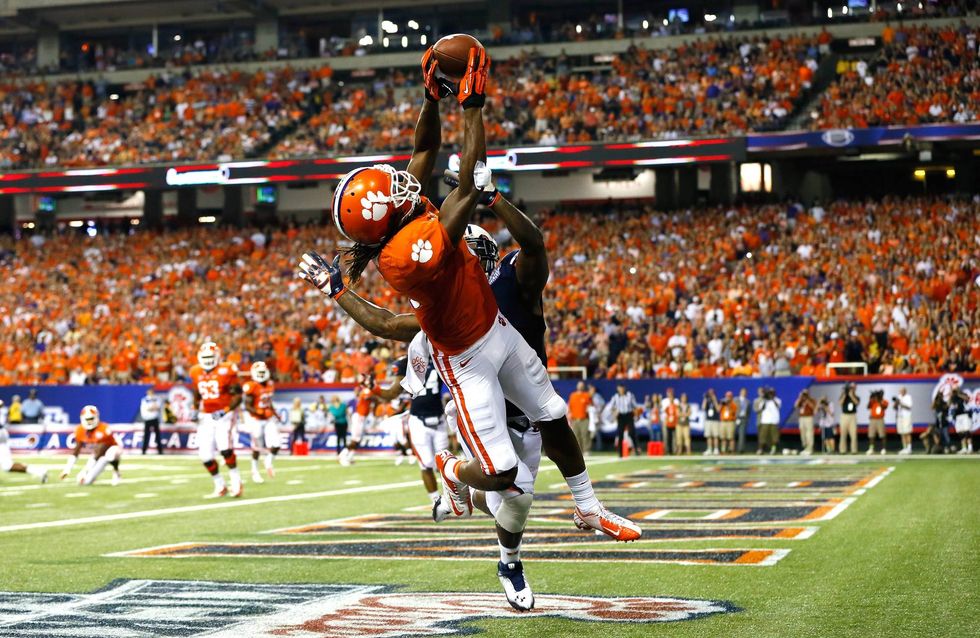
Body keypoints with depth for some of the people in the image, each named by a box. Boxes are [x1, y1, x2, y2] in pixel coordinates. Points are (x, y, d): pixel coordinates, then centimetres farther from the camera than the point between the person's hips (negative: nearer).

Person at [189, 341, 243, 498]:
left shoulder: (225, 371, -9)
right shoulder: (197, 373, 7)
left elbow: (237, 395, -8)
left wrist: (226, 410, -19)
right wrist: (198, 411, 10)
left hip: (224, 415, -5)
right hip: (206, 417, 5)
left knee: (225, 448, -24)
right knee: (205, 455, -1)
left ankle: (236, 482, -6)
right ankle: (220, 487, 17)